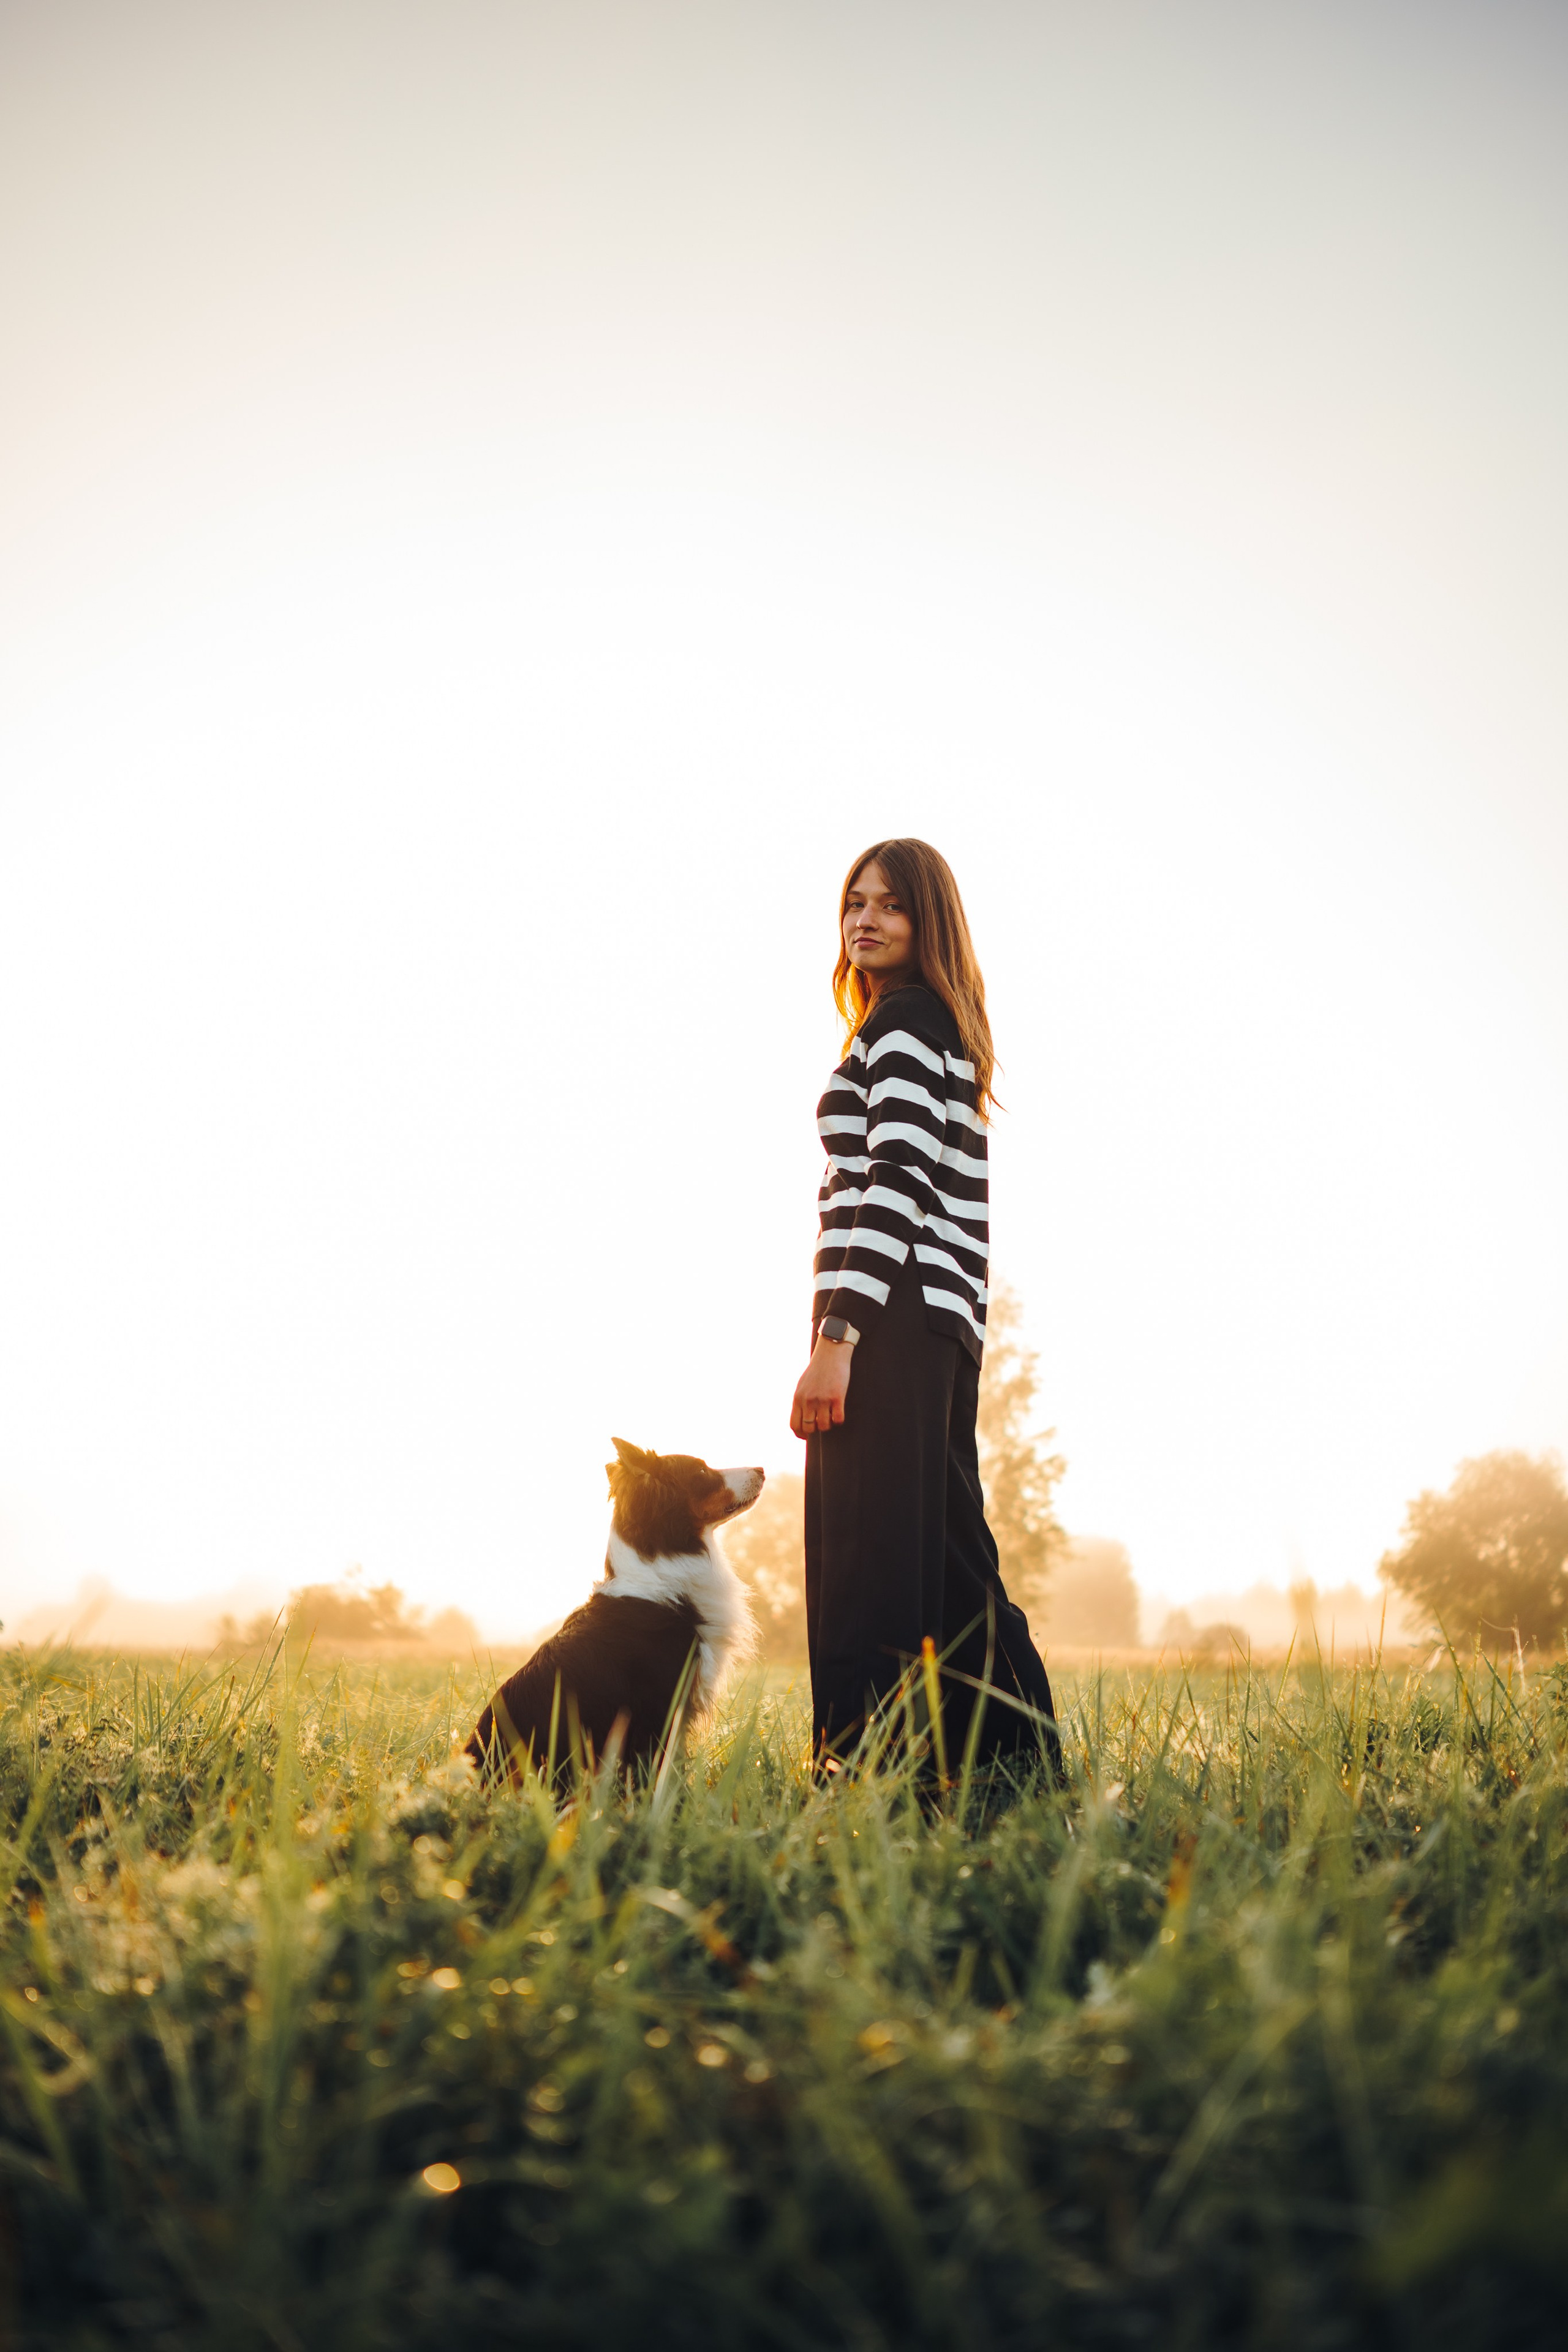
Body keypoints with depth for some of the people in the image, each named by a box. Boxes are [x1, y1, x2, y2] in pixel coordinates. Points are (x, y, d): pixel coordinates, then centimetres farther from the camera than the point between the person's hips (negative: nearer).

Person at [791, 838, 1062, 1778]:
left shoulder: (903, 1021, -4)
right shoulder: (949, 1035, 25)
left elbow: (897, 1181, -16)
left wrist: (837, 1336, -22)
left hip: (891, 1313, -10)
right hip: (947, 1321, 10)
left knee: (863, 1559, -11)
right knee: (948, 1554, 13)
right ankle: (1024, 1762, 19)